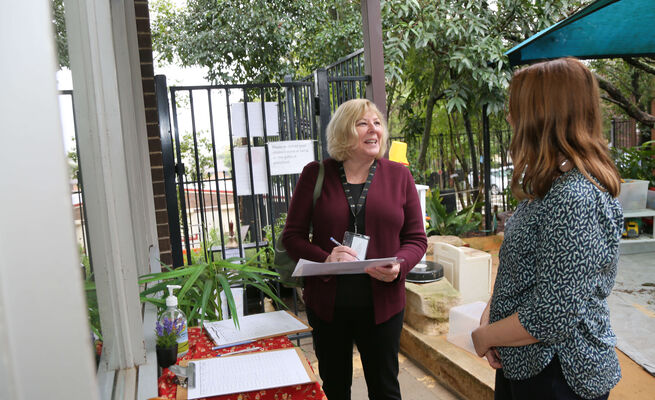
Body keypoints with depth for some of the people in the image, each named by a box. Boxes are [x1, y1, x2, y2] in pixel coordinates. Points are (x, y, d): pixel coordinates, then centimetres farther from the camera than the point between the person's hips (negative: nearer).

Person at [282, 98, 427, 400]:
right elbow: (292, 235, -1)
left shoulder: (398, 176, 1)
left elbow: (416, 238, 4)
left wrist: (398, 266, -17)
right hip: (327, 304, 0)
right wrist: (325, 259, -20)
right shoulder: (315, 174, -2)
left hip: (382, 303, 1)